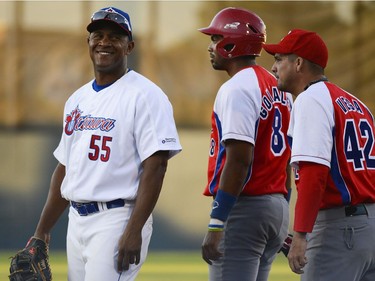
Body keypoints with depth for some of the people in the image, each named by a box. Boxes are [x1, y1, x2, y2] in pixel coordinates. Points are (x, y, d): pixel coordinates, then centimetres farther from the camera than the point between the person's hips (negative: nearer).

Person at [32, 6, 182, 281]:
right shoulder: (78, 99, 17)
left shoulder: (144, 95, -8)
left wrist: (134, 230, -22)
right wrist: (42, 230, 18)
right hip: (77, 221, 8)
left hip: (117, 218, -8)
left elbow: (155, 165, -15)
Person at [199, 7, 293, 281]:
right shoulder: (278, 88, 16)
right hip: (278, 208, 10)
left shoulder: (237, 88, -12)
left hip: (244, 209, -10)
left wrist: (216, 225, -22)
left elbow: (239, 160, -21)